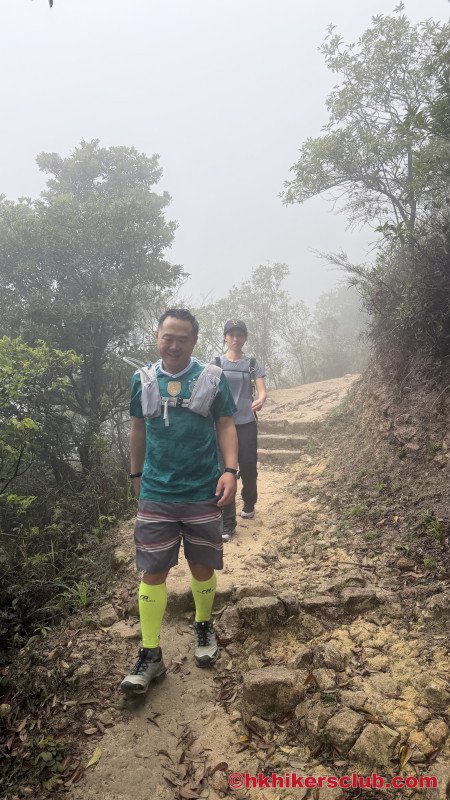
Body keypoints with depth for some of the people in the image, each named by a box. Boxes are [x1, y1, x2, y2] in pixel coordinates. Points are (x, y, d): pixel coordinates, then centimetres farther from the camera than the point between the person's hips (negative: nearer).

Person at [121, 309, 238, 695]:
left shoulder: (211, 377, -4)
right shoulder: (142, 379, 2)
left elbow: (226, 427, 0)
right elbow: (138, 430, 12)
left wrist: (230, 470, -13)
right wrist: (136, 474, 17)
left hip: (203, 493, -1)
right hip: (155, 494, 1)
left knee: (203, 567, 14)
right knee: (153, 573, 5)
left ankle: (204, 627, 40)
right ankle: (150, 655, 20)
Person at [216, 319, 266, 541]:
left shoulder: (253, 364, 4)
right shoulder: (216, 364, 4)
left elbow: (262, 390, -7)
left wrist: (260, 400, -30)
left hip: (246, 424, 1)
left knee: (248, 469, 8)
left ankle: (249, 503, 40)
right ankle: (227, 523, 5)